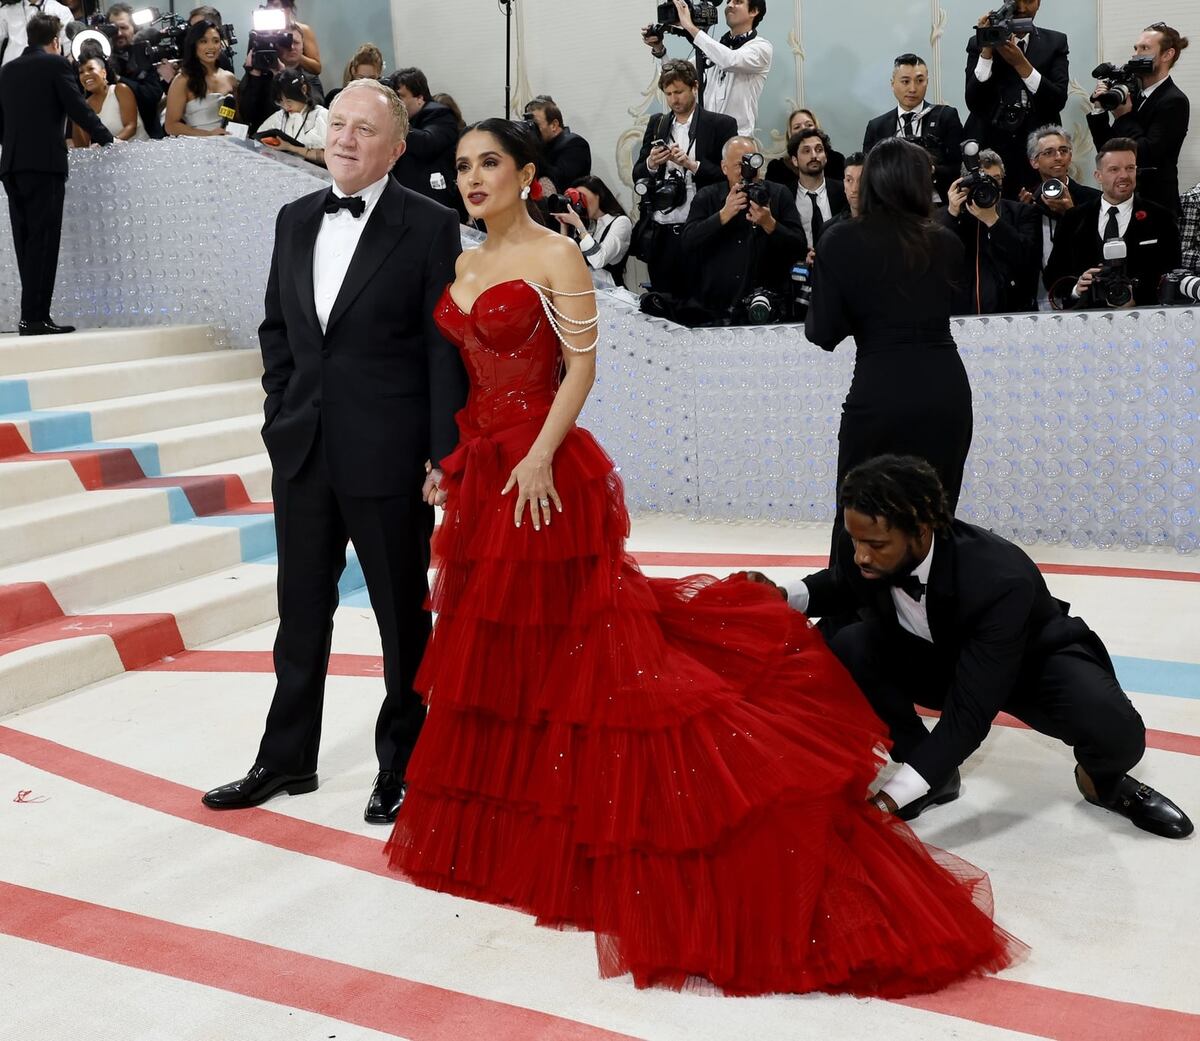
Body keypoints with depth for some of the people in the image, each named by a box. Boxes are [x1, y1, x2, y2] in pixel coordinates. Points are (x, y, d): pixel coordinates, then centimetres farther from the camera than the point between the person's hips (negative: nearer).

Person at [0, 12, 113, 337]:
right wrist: (107, 139, 6)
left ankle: (34, 314, 10)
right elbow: (77, 107, -5)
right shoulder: (55, 64, -1)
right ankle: (34, 316, -10)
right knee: (43, 240, -6)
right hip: (44, 162, -6)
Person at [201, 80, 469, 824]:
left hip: (388, 455, -5)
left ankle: (402, 764, 24)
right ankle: (288, 758, 29)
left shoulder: (429, 227, -7)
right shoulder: (296, 220, 10)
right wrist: (284, 413, 7)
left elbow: (446, 349, -10)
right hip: (302, 449, 6)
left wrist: (443, 455, -13)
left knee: (403, 615, 8)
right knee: (302, 610, 15)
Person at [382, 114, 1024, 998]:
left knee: (579, 649, -3)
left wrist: (539, 456, -22)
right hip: (479, 470, 8)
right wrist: (453, 462, 14)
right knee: (492, 651, 15)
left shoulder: (556, 256, -7)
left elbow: (583, 363, -13)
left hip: (543, 476, -8)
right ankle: (510, 824, 30)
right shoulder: (466, 265, 15)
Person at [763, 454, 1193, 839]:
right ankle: (936, 774, -2)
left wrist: (888, 800, -47)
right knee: (850, 649, -24)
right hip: (940, 657, 4)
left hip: (1034, 658, -4)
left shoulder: (1000, 579, -41)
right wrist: (786, 598, -20)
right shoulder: (874, 558, -25)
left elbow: (970, 713, -42)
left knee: (1117, 734, -32)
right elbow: (841, 584, 3)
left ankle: (1100, 779, 9)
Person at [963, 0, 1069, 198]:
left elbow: (1058, 100, -4)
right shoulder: (980, 43, 6)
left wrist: (1021, 63, -12)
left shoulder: (1055, 42, 9)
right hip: (989, 147, -1)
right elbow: (973, 104, -5)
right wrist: (987, 51, -11)